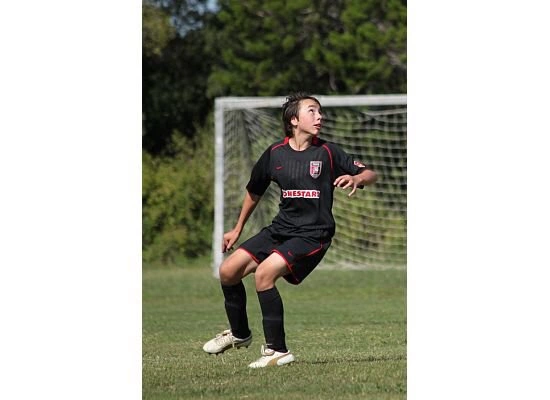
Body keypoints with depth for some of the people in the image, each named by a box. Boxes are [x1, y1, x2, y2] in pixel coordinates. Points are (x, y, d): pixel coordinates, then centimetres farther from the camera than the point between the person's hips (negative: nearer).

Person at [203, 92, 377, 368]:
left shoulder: (327, 153, -5)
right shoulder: (275, 153, 5)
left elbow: (370, 174, -3)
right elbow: (254, 191, 21)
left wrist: (356, 179, -26)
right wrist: (238, 229, 26)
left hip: (313, 234, -5)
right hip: (281, 229, 5)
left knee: (264, 273, -26)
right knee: (228, 270, 0)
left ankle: (277, 350, -19)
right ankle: (239, 334, 25)